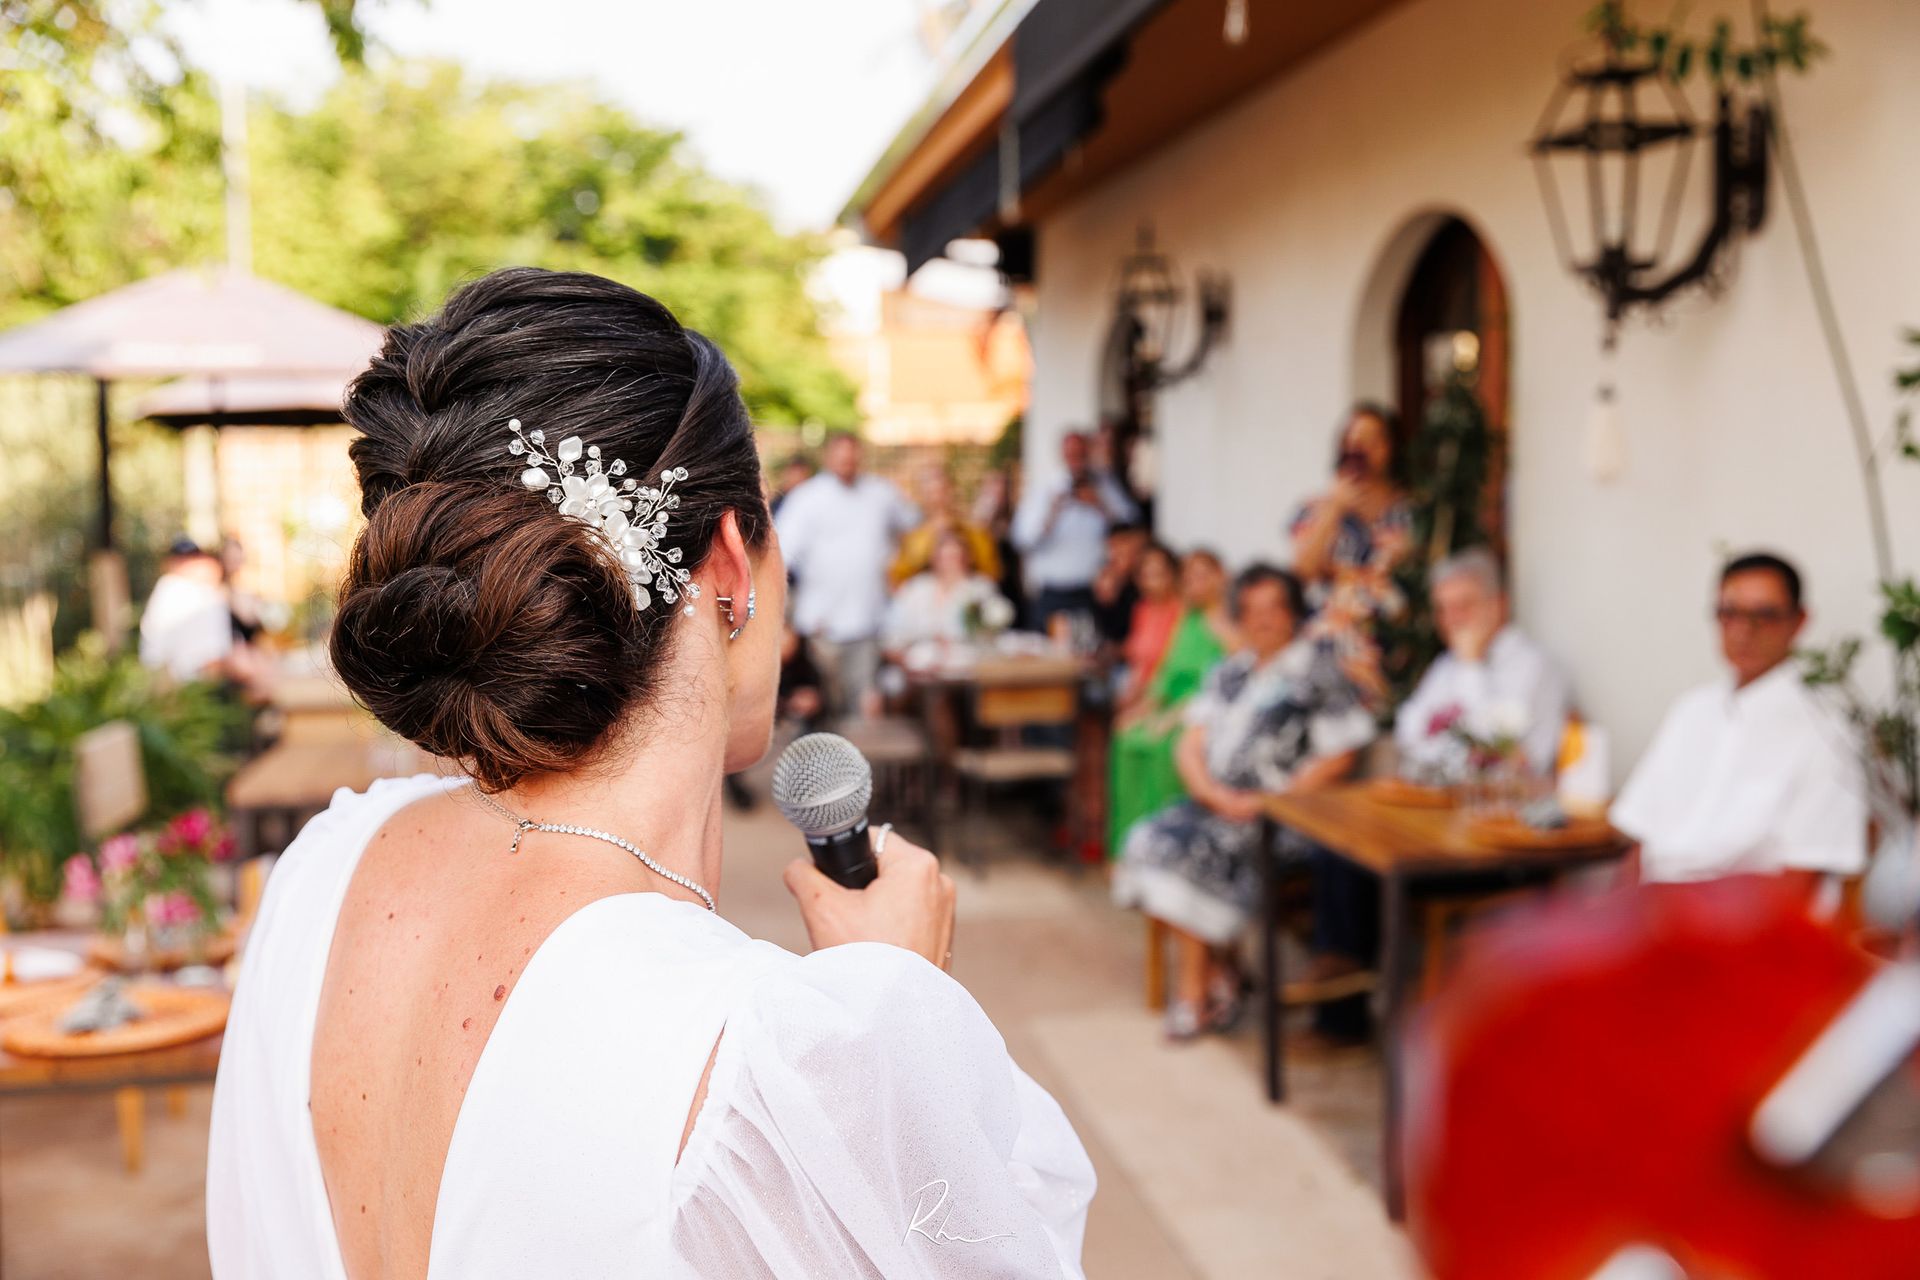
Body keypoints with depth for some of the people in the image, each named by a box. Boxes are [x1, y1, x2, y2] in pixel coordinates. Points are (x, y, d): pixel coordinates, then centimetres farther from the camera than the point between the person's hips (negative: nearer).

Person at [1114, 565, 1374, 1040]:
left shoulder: (1317, 674, 0)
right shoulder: (1229, 674, 18)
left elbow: (1340, 756, -7)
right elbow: (1190, 746, 11)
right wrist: (1217, 795, -9)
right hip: (1220, 804, 6)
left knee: (1194, 851, -27)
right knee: (1153, 838, -21)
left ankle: (1193, 993, -12)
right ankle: (1220, 974, -13)